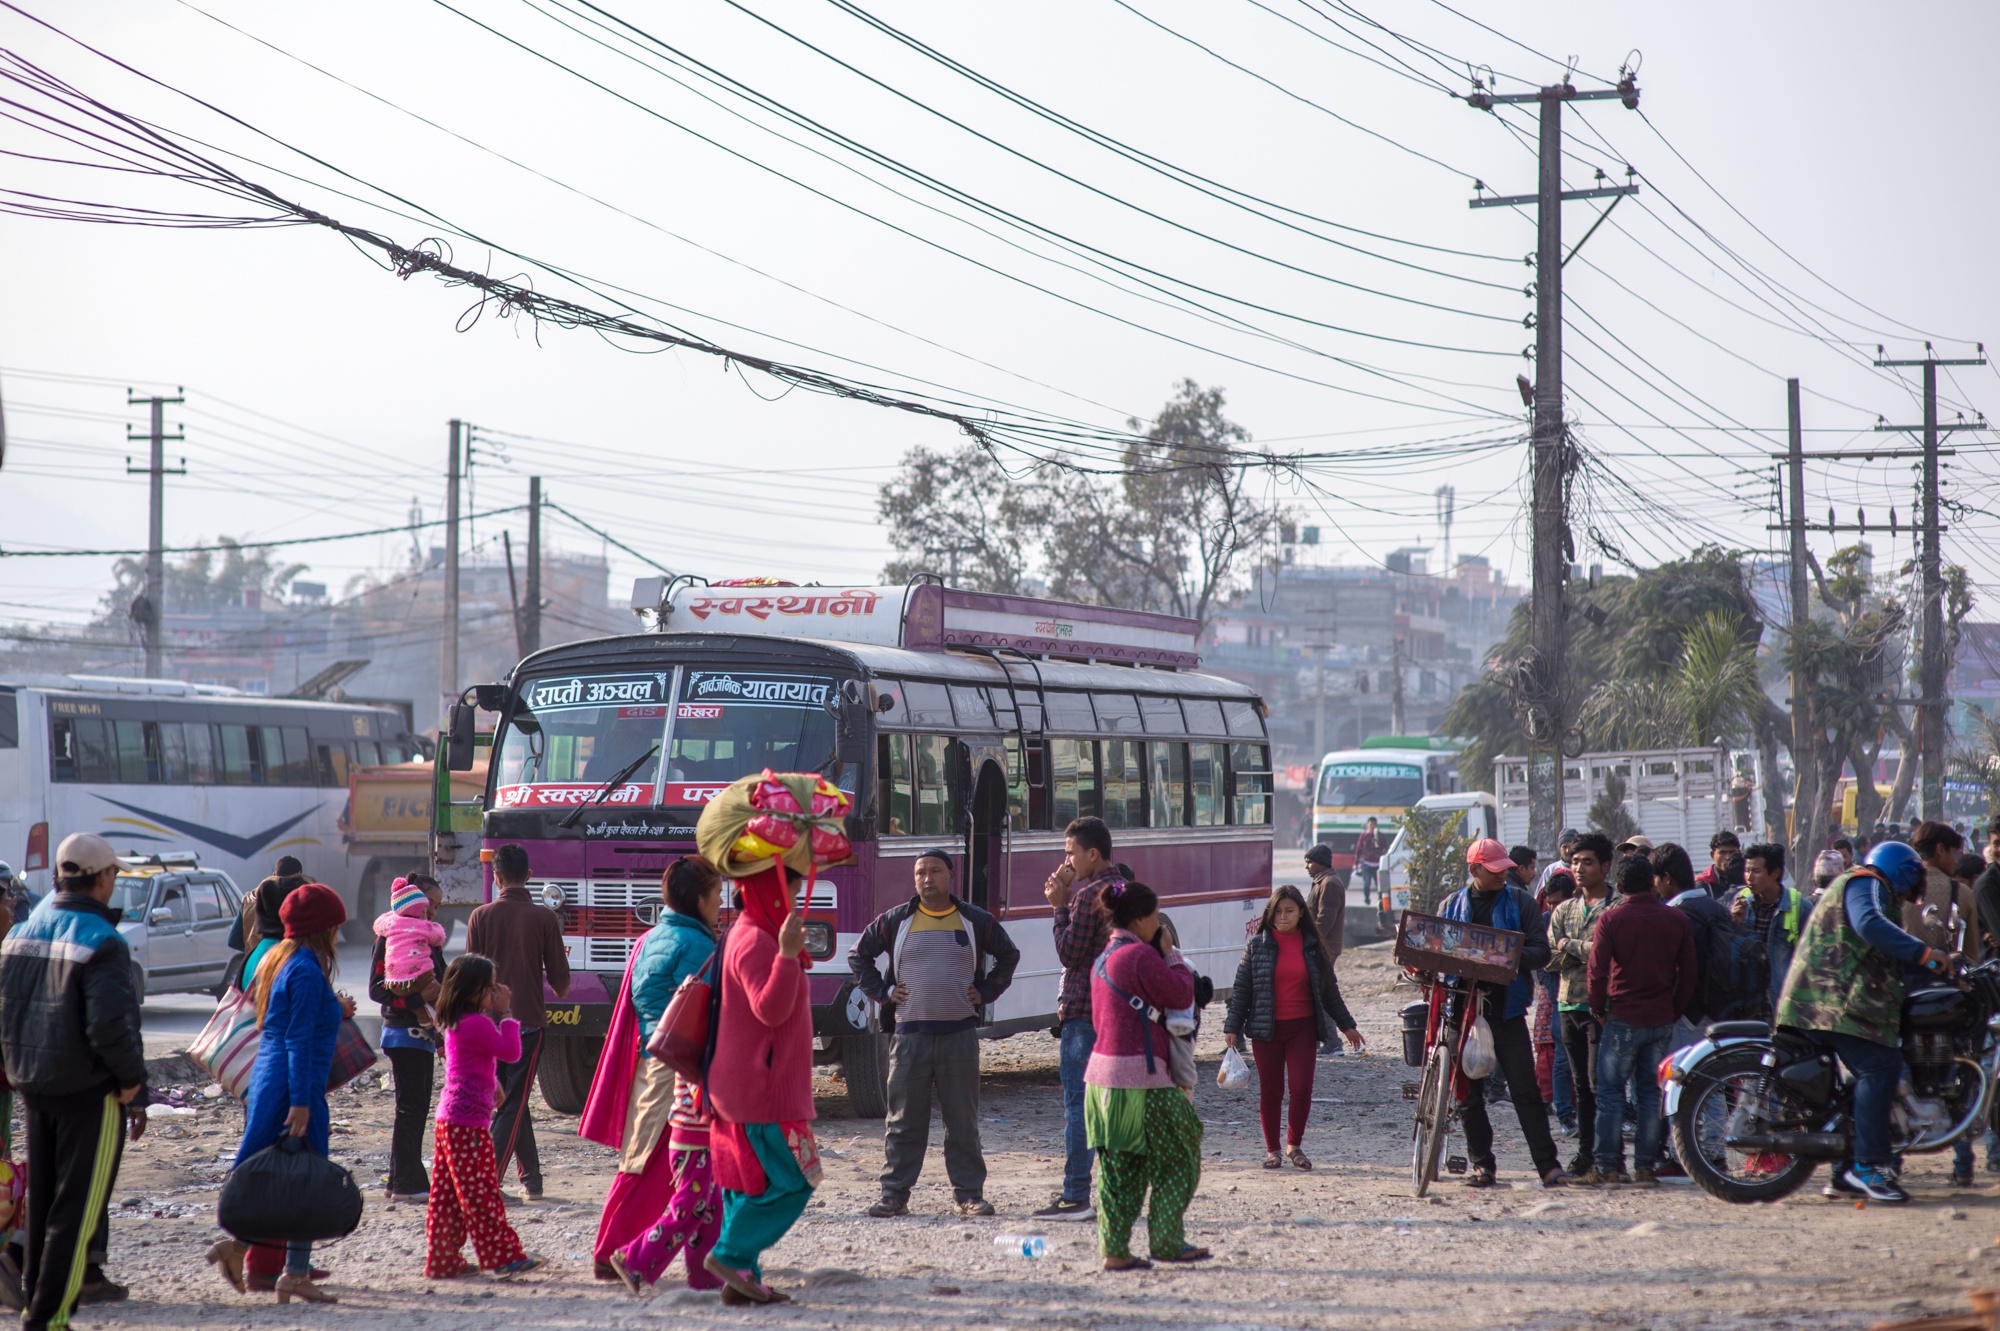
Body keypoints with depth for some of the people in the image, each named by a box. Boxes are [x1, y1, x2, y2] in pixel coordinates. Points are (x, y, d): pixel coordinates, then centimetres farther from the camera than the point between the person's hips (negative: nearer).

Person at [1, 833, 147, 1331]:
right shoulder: (101, 943, -18)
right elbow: (109, 1025, -25)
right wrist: (131, 1076, -11)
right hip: (89, 1093, -7)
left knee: (41, 1201, 19)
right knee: (76, 1209, 0)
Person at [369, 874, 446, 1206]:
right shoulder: (390, 937, -8)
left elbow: (440, 981, 20)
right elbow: (377, 988, -13)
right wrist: (417, 998, -22)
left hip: (425, 1032, 8)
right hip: (403, 1031, -8)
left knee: (418, 1108, 10)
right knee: (411, 1106, -8)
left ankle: (401, 1182, 16)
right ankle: (408, 1183, -7)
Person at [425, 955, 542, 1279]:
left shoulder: (456, 1023, 14)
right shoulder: (477, 1023, -15)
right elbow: (511, 1052, -15)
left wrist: (498, 1013, 17)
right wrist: (505, 1014, -8)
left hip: (449, 1118, 10)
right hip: (469, 1120, -10)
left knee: (448, 1194, 10)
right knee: (482, 1192, -4)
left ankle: (442, 1260, 12)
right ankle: (504, 1255, 1)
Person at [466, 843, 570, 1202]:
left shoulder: (481, 917, -2)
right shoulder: (544, 918, -5)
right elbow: (559, 978, -2)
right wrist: (561, 989, 21)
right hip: (528, 1021, -2)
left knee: (512, 1099, 14)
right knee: (514, 1103, 0)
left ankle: (531, 1177, 16)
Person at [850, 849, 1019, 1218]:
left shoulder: (976, 921, 7)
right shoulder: (895, 921, 5)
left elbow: (1009, 955, 20)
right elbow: (858, 955, 15)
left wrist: (985, 992, 9)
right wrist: (882, 992, 5)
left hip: (960, 1033, 0)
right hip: (909, 1032, 0)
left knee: (963, 1119, 3)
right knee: (904, 1118, 1)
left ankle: (969, 1193, 9)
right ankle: (894, 1193, 6)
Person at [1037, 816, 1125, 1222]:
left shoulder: (1088, 895, -14)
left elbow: (1070, 954, -13)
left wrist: (1060, 907, -6)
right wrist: (1065, 904, 12)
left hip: (1083, 1010, -9)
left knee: (1078, 1103, -7)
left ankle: (1075, 1197, -8)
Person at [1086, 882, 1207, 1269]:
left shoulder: (1103, 960, 15)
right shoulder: (1141, 956, -14)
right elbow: (1181, 995, -9)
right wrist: (1177, 959, 5)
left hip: (1103, 1070, 9)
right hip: (1140, 1076, -9)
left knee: (1119, 1165, 11)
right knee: (1177, 1157, 4)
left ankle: (1114, 1249, 9)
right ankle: (1166, 1242, 7)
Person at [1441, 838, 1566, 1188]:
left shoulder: (1520, 902, 4)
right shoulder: (1453, 905, 12)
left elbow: (1540, 951, -1)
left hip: (1506, 1007, -3)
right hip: (1464, 1005, 3)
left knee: (1525, 1088, -7)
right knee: (1468, 1092, 5)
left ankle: (1548, 1163, -7)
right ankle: (1481, 1163, 14)